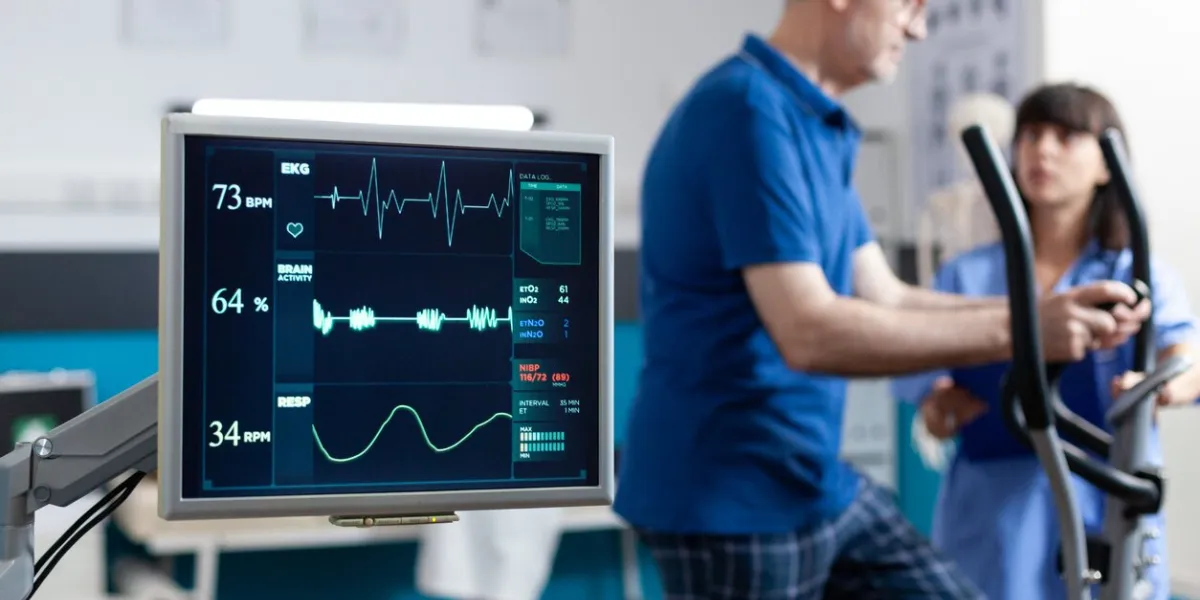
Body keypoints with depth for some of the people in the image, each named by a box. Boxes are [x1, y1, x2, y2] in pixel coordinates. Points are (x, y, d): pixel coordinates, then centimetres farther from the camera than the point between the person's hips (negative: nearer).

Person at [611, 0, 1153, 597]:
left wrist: (1047, 311, -1)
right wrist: (1015, 331, -25)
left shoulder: (815, 124, 11)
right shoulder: (747, 110, -20)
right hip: (728, 499, -9)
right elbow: (810, 334, -28)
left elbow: (883, 300, 11)